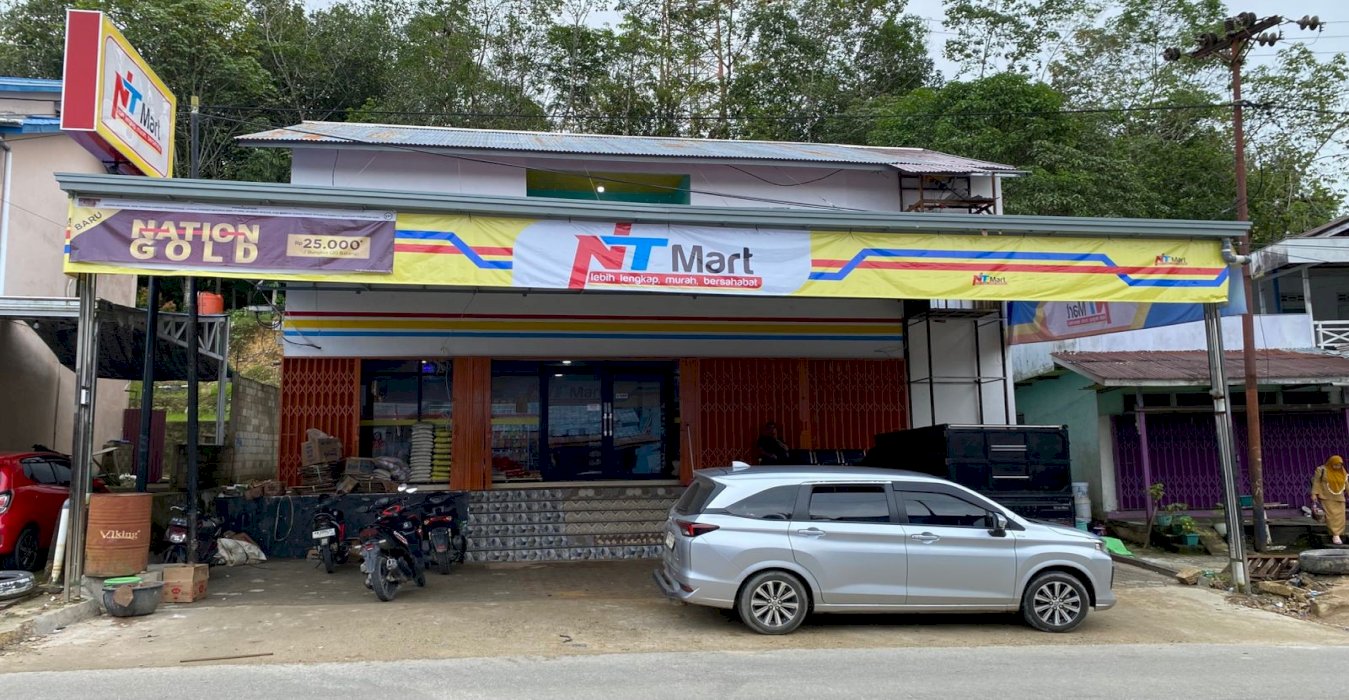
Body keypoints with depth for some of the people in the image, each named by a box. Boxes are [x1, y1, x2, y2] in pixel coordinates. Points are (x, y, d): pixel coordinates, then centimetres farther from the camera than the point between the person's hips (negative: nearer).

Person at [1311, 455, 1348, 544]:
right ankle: (1335, 535, -12)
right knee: (1332, 515, -11)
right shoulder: (1322, 470, -5)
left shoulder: (1343, 473, 8)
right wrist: (1314, 494, -9)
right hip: (1327, 497, -4)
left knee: (1339, 517, 1)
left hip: (1339, 498, 4)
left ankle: (1337, 535, 11)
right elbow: (1316, 481, -4)